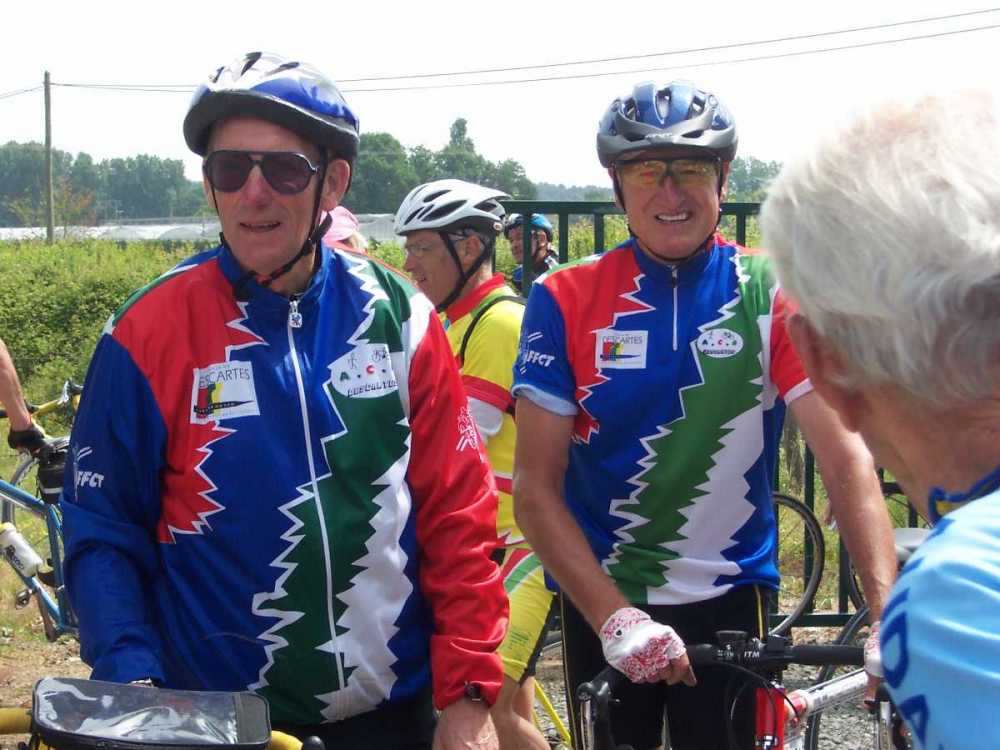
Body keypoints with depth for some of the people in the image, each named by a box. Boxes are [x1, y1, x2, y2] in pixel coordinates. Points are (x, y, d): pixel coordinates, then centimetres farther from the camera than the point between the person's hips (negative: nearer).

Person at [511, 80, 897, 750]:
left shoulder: (773, 294, -7)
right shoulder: (565, 299, -7)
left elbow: (847, 460, -16)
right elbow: (536, 488, -11)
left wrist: (887, 609, -30)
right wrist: (615, 618, -24)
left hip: (729, 598, 0)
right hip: (598, 602, 1)